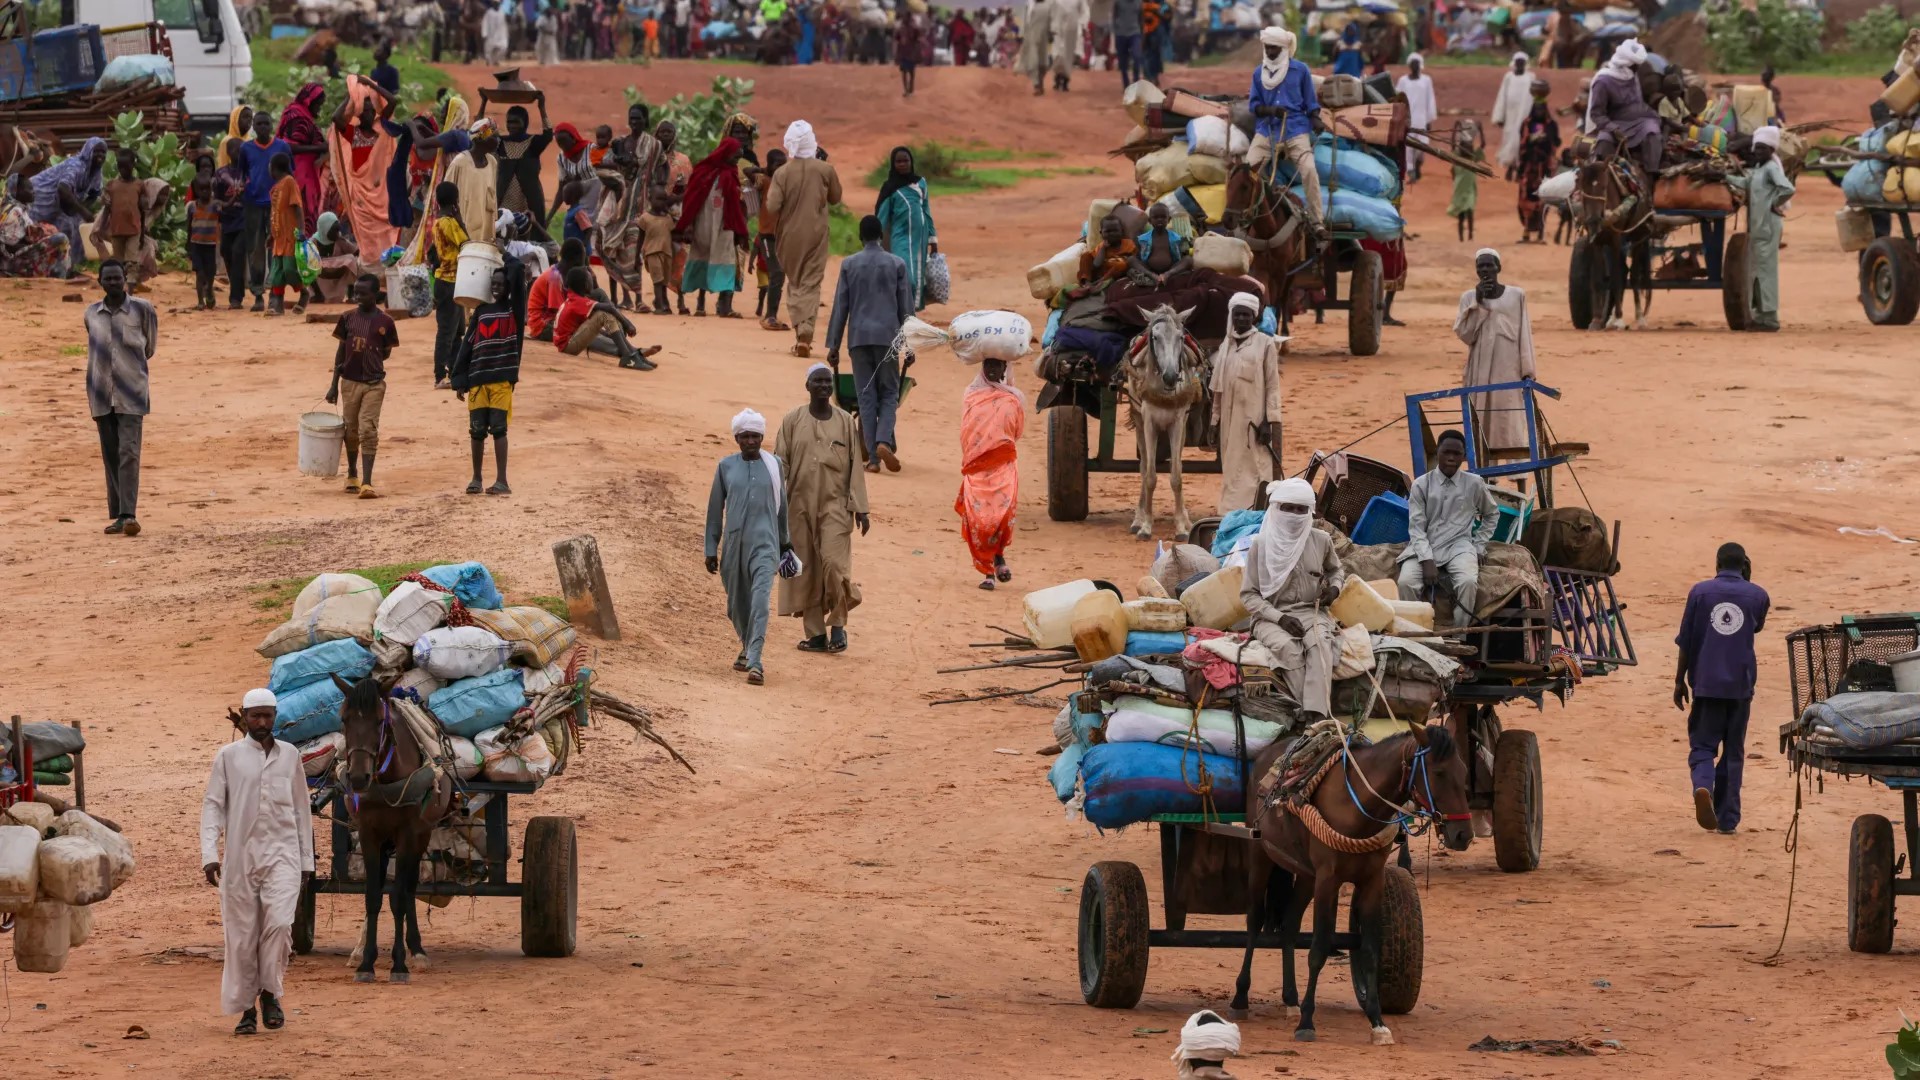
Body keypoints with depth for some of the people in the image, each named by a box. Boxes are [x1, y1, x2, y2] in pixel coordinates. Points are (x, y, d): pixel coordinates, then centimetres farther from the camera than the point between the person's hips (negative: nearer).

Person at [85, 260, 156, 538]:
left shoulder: (142, 310, -3)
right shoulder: (91, 314, 6)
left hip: (131, 394, -3)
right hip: (102, 394, 3)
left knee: (129, 453, -12)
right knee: (110, 456, 6)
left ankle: (129, 514, -17)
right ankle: (117, 515, 11)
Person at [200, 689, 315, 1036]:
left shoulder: (289, 756, 9)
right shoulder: (228, 756, 3)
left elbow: (302, 809, 14)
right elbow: (212, 806, 0)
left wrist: (306, 861, 13)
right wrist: (209, 854, -12)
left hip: (282, 854, 1)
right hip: (240, 856, -1)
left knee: (279, 923, -18)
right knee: (241, 935, 2)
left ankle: (270, 992, 0)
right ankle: (245, 1008, 13)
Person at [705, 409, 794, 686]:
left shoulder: (773, 465, 4)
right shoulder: (726, 466, 4)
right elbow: (715, 509, 8)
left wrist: (784, 541, 24)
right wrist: (711, 549, 7)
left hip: (765, 541, -2)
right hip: (734, 542, 2)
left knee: (760, 599, -17)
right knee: (737, 603, 12)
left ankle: (755, 662, -24)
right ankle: (747, 648, 39)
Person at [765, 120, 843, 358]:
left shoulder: (783, 173, -10)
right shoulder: (825, 170, -8)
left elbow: (772, 206, -14)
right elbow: (835, 197, 6)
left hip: (790, 234, 0)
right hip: (816, 235, 0)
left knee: (794, 282, 15)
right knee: (811, 284, 1)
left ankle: (799, 329, 8)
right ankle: (805, 332, -16)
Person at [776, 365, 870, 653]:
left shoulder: (845, 422, 5)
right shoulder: (793, 421, 4)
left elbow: (855, 466, 6)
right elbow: (780, 463, 2)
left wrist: (860, 507, 2)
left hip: (835, 504, -1)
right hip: (800, 506, 1)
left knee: (833, 562, -15)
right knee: (806, 569, 2)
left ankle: (838, 624, 1)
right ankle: (816, 633, 9)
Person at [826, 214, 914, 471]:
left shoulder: (849, 264, 3)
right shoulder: (897, 264, 2)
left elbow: (840, 307, 3)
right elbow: (906, 307, 4)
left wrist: (833, 344, 8)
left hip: (859, 337, 0)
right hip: (888, 336, 0)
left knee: (866, 396, 4)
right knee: (889, 392, 8)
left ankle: (872, 456, -1)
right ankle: (884, 441, -16)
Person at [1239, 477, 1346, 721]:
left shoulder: (1321, 541, 7)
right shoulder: (1261, 546, 0)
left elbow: (1336, 569, 29)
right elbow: (1248, 595, 1)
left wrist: (1335, 586, 4)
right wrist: (1280, 618, -12)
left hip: (1311, 612, 1)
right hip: (1271, 616, -1)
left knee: (1319, 642, -34)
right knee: (1288, 647, -36)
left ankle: (1315, 716, -46)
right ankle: (1307, 714, -39)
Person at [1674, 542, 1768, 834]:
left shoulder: (1700, 592, 0)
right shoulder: (1757, 596, 3)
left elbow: (1686, 642, 1)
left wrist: (1679, 680, 9)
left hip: (1706, 682, -1)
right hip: (1740, 684, 1)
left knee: (1702, 745, 4)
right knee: (1733, 752, 10)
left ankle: (1703, 785, -27)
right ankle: (1728, 818, 8)